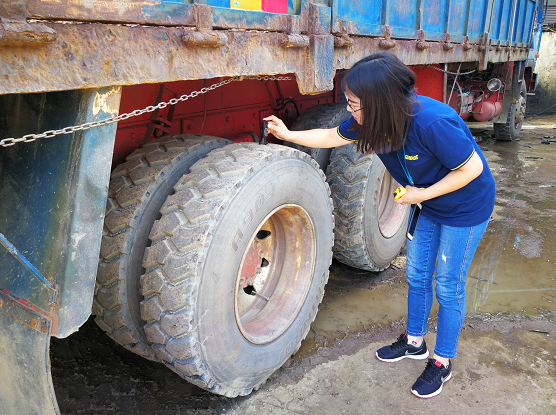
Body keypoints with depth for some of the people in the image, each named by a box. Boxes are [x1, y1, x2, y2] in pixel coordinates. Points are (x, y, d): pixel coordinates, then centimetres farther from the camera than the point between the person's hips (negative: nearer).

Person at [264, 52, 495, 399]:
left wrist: (422, 194, -23)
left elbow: (471, 168, -26)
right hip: (427, 203, 7)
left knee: (448, 286, 4)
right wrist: (288, 134, 1)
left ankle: (443, 362, 24)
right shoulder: (374, 118, -15)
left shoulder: (431, 122, -38)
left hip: (465, 205, -7)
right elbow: (334, 137, 2)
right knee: (417, 275, 16)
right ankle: (415, 343, 38)